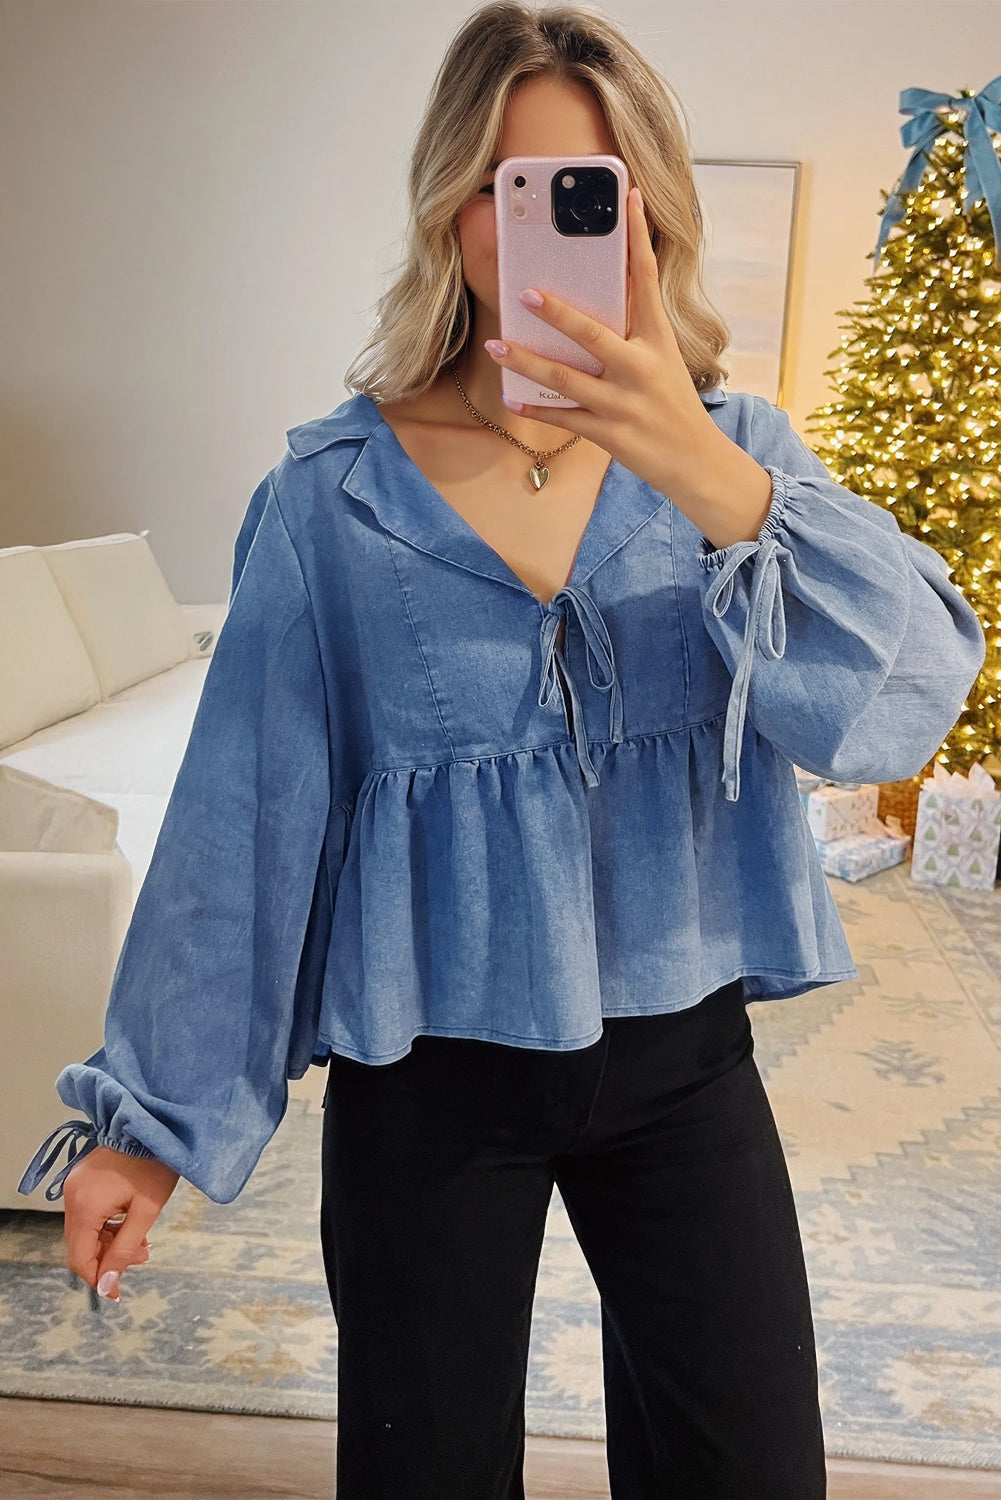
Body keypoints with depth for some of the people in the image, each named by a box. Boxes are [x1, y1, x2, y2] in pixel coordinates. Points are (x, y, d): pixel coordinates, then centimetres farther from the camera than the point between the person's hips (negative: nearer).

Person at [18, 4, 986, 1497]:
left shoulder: (736, 453, -2)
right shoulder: (333, 497, -7)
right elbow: (243, 816, -5)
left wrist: (712, 482, -33)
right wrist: (150, 1115, 0)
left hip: (682, 1054, 2)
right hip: (428, 1077, -1)